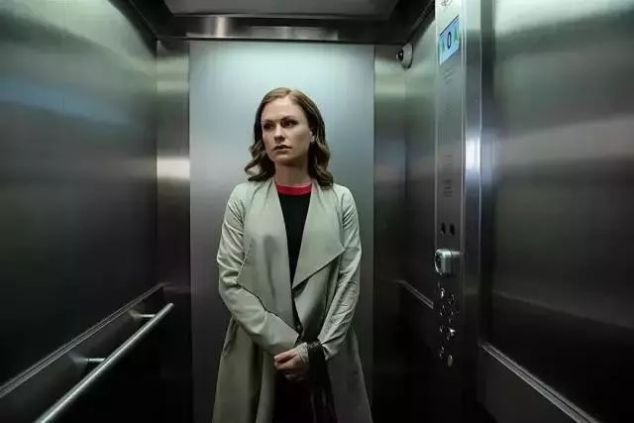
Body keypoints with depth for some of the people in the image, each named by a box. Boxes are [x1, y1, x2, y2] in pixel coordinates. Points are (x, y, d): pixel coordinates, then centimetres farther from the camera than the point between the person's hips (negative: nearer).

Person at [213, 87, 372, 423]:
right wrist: (284, 343, -13)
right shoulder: (243, 198, -2)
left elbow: (349, 282, -3)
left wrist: (317, 349, -11)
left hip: (327, 359, 1)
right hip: (257, 356, 0)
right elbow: (230, 283, -6)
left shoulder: (340, 200, 0)